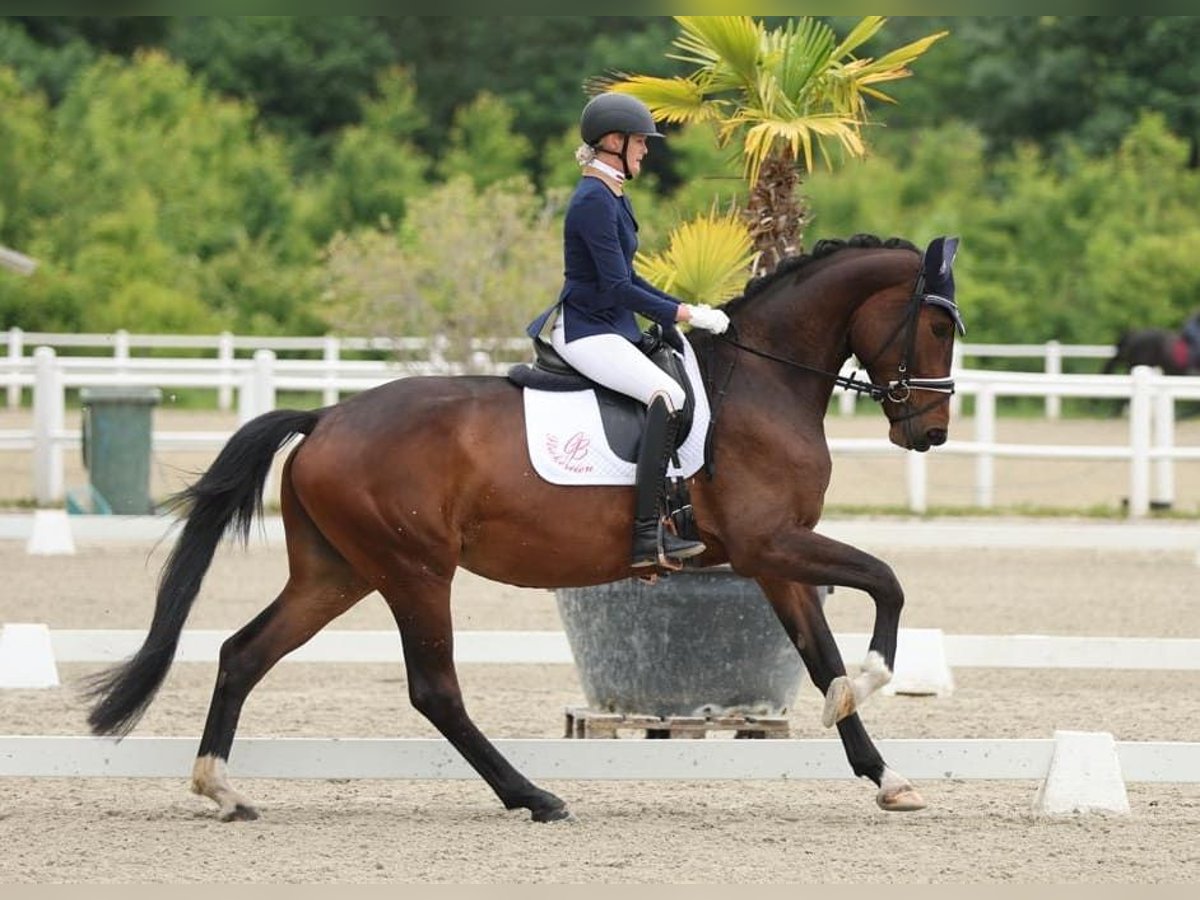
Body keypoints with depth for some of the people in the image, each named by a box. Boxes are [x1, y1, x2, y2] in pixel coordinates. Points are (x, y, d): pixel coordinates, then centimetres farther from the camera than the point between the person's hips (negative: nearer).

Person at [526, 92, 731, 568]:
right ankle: (646, 534, -32)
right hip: (585, 331, -11)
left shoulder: (612, 198, 15)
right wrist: (687, 314, -20)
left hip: (611, 328, 11)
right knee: (667, 395, -29)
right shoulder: (594, 201, -17)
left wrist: (686, 308, 14)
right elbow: (618, 289, -22)